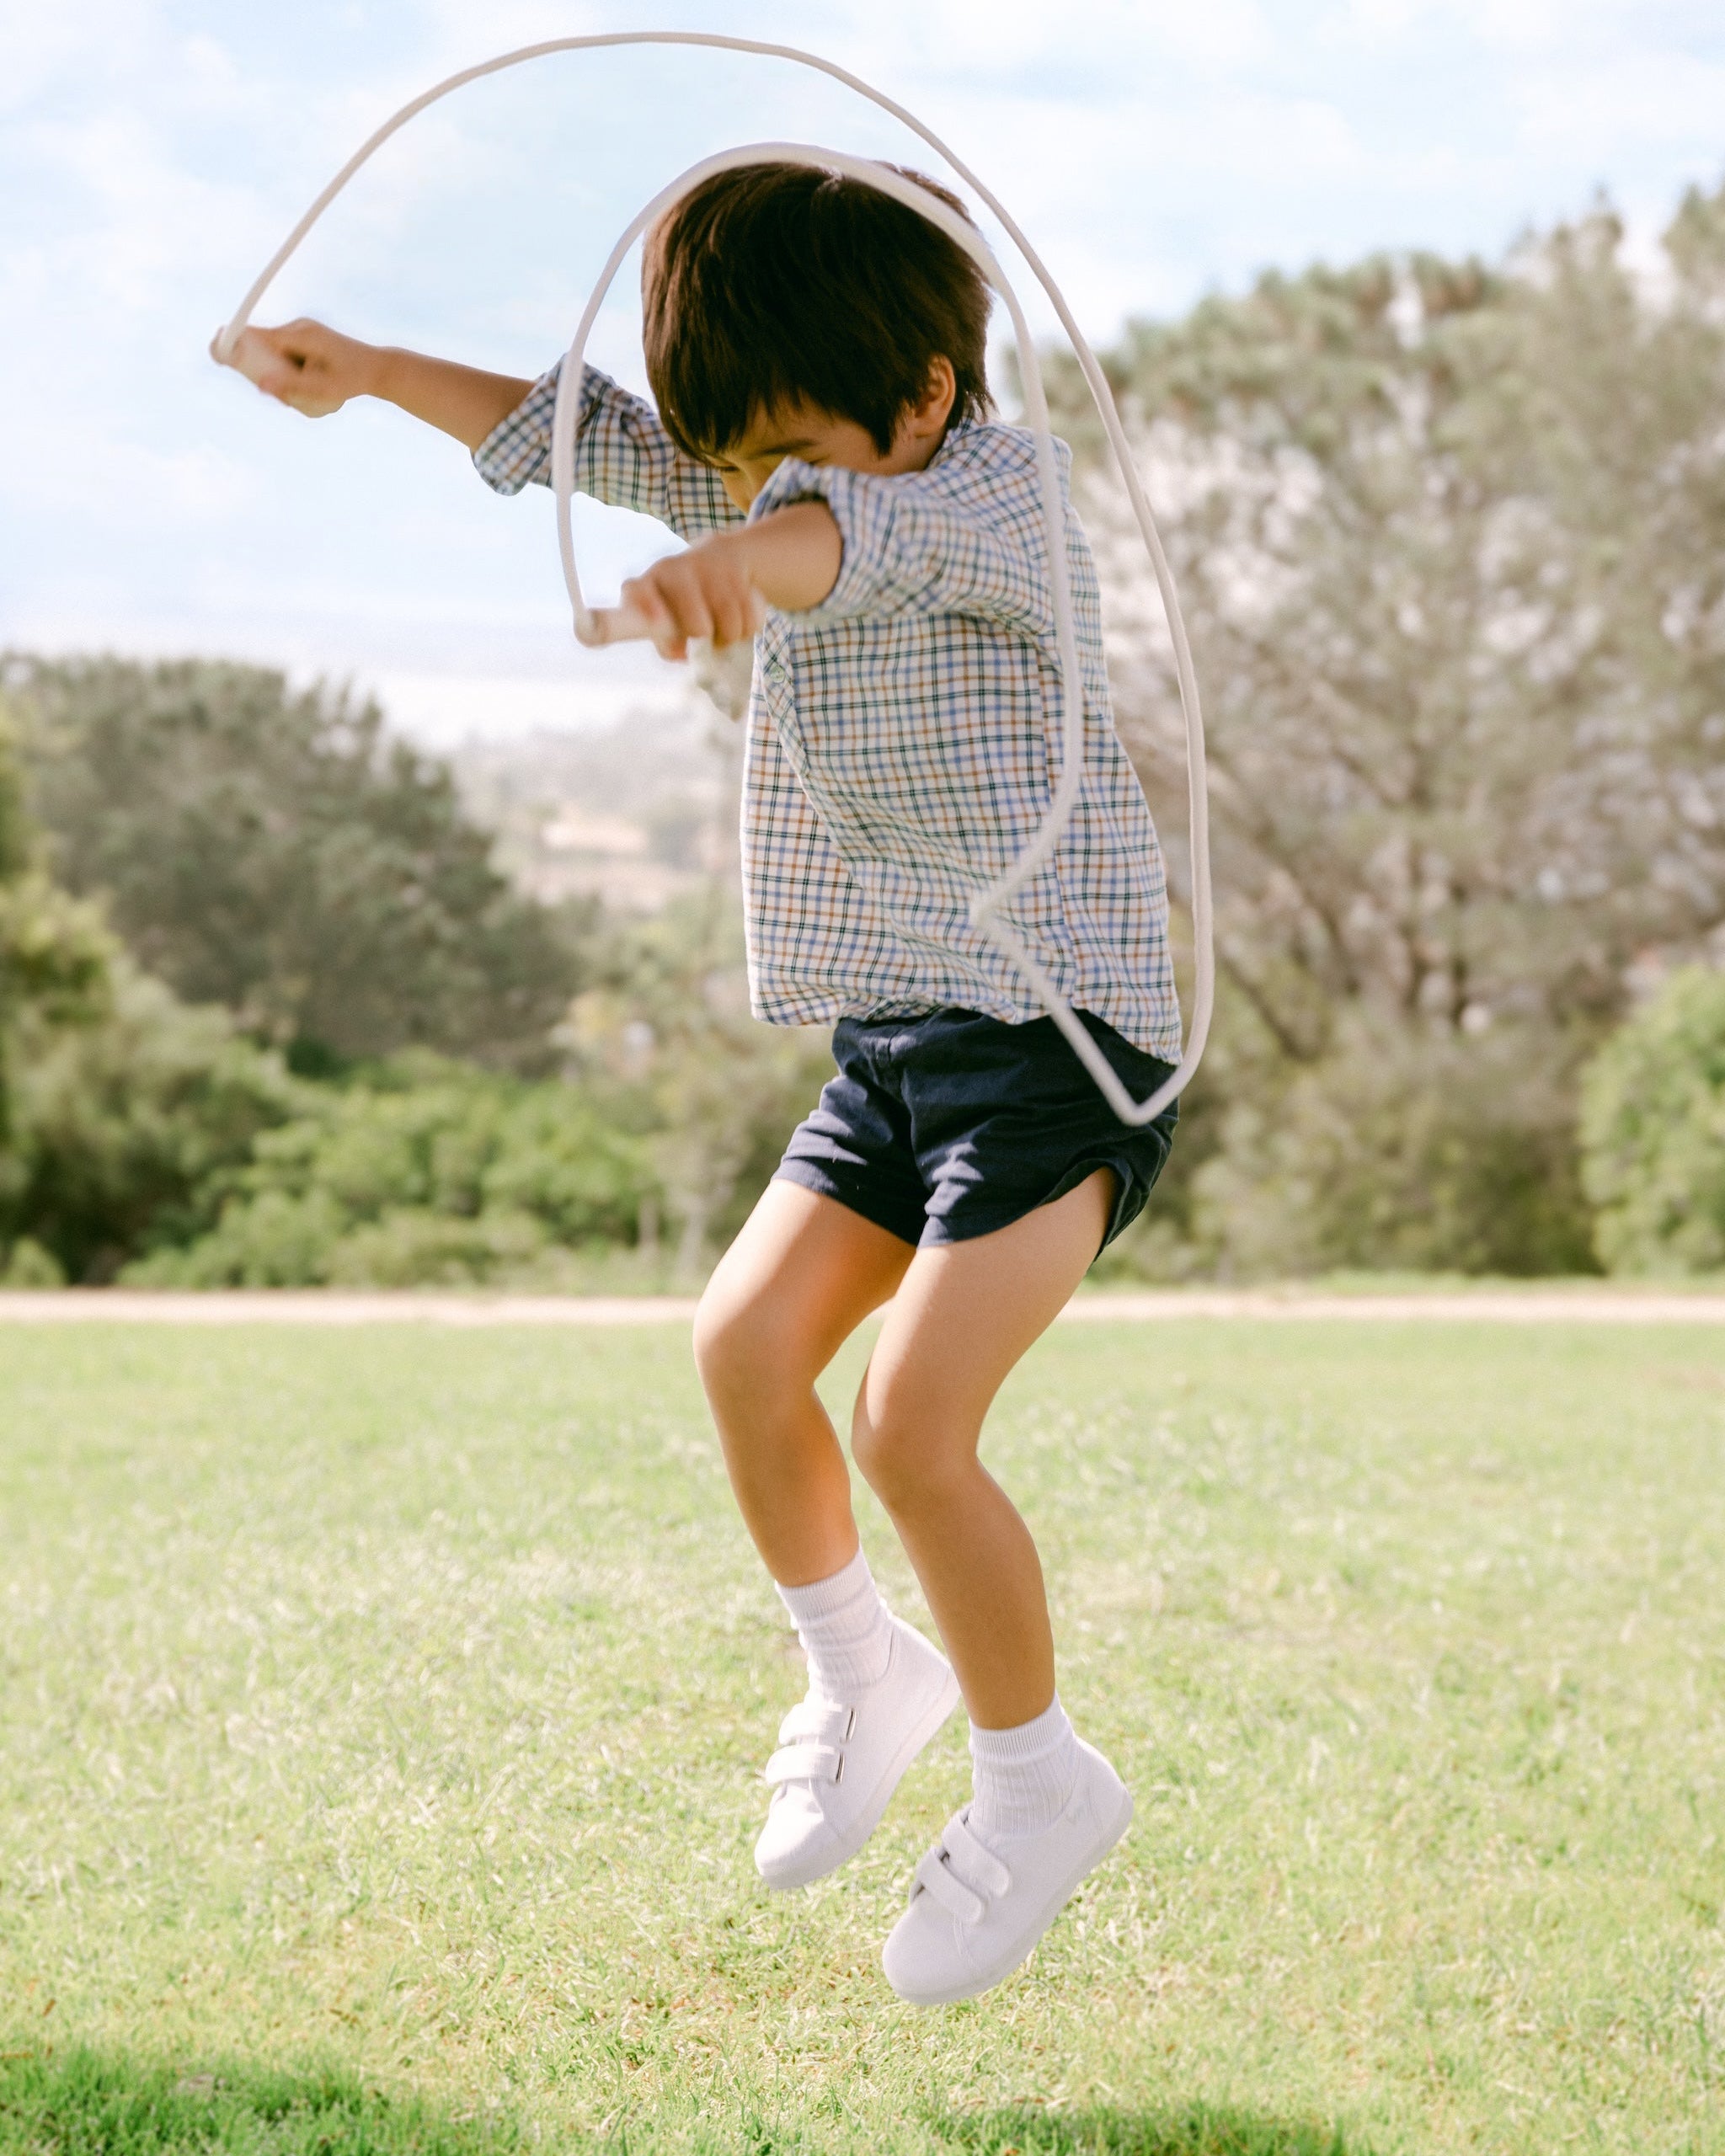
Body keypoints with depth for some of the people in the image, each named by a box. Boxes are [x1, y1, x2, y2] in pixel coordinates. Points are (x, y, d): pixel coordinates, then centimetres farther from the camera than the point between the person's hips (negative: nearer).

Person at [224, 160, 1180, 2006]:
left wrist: (740, 563, -62)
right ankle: (860, 1678, 24)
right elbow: (591, 437, 21)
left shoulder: (991, 491, -16)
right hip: (892, 1041, 9)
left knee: (908, 1423, -16)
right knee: (745, 1342, 0)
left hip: (1055, 1034, -8)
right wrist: (375, 377, 16)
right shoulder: (787, 498, 9)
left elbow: (867, 532, -40)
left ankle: (1037, 1783, 5)